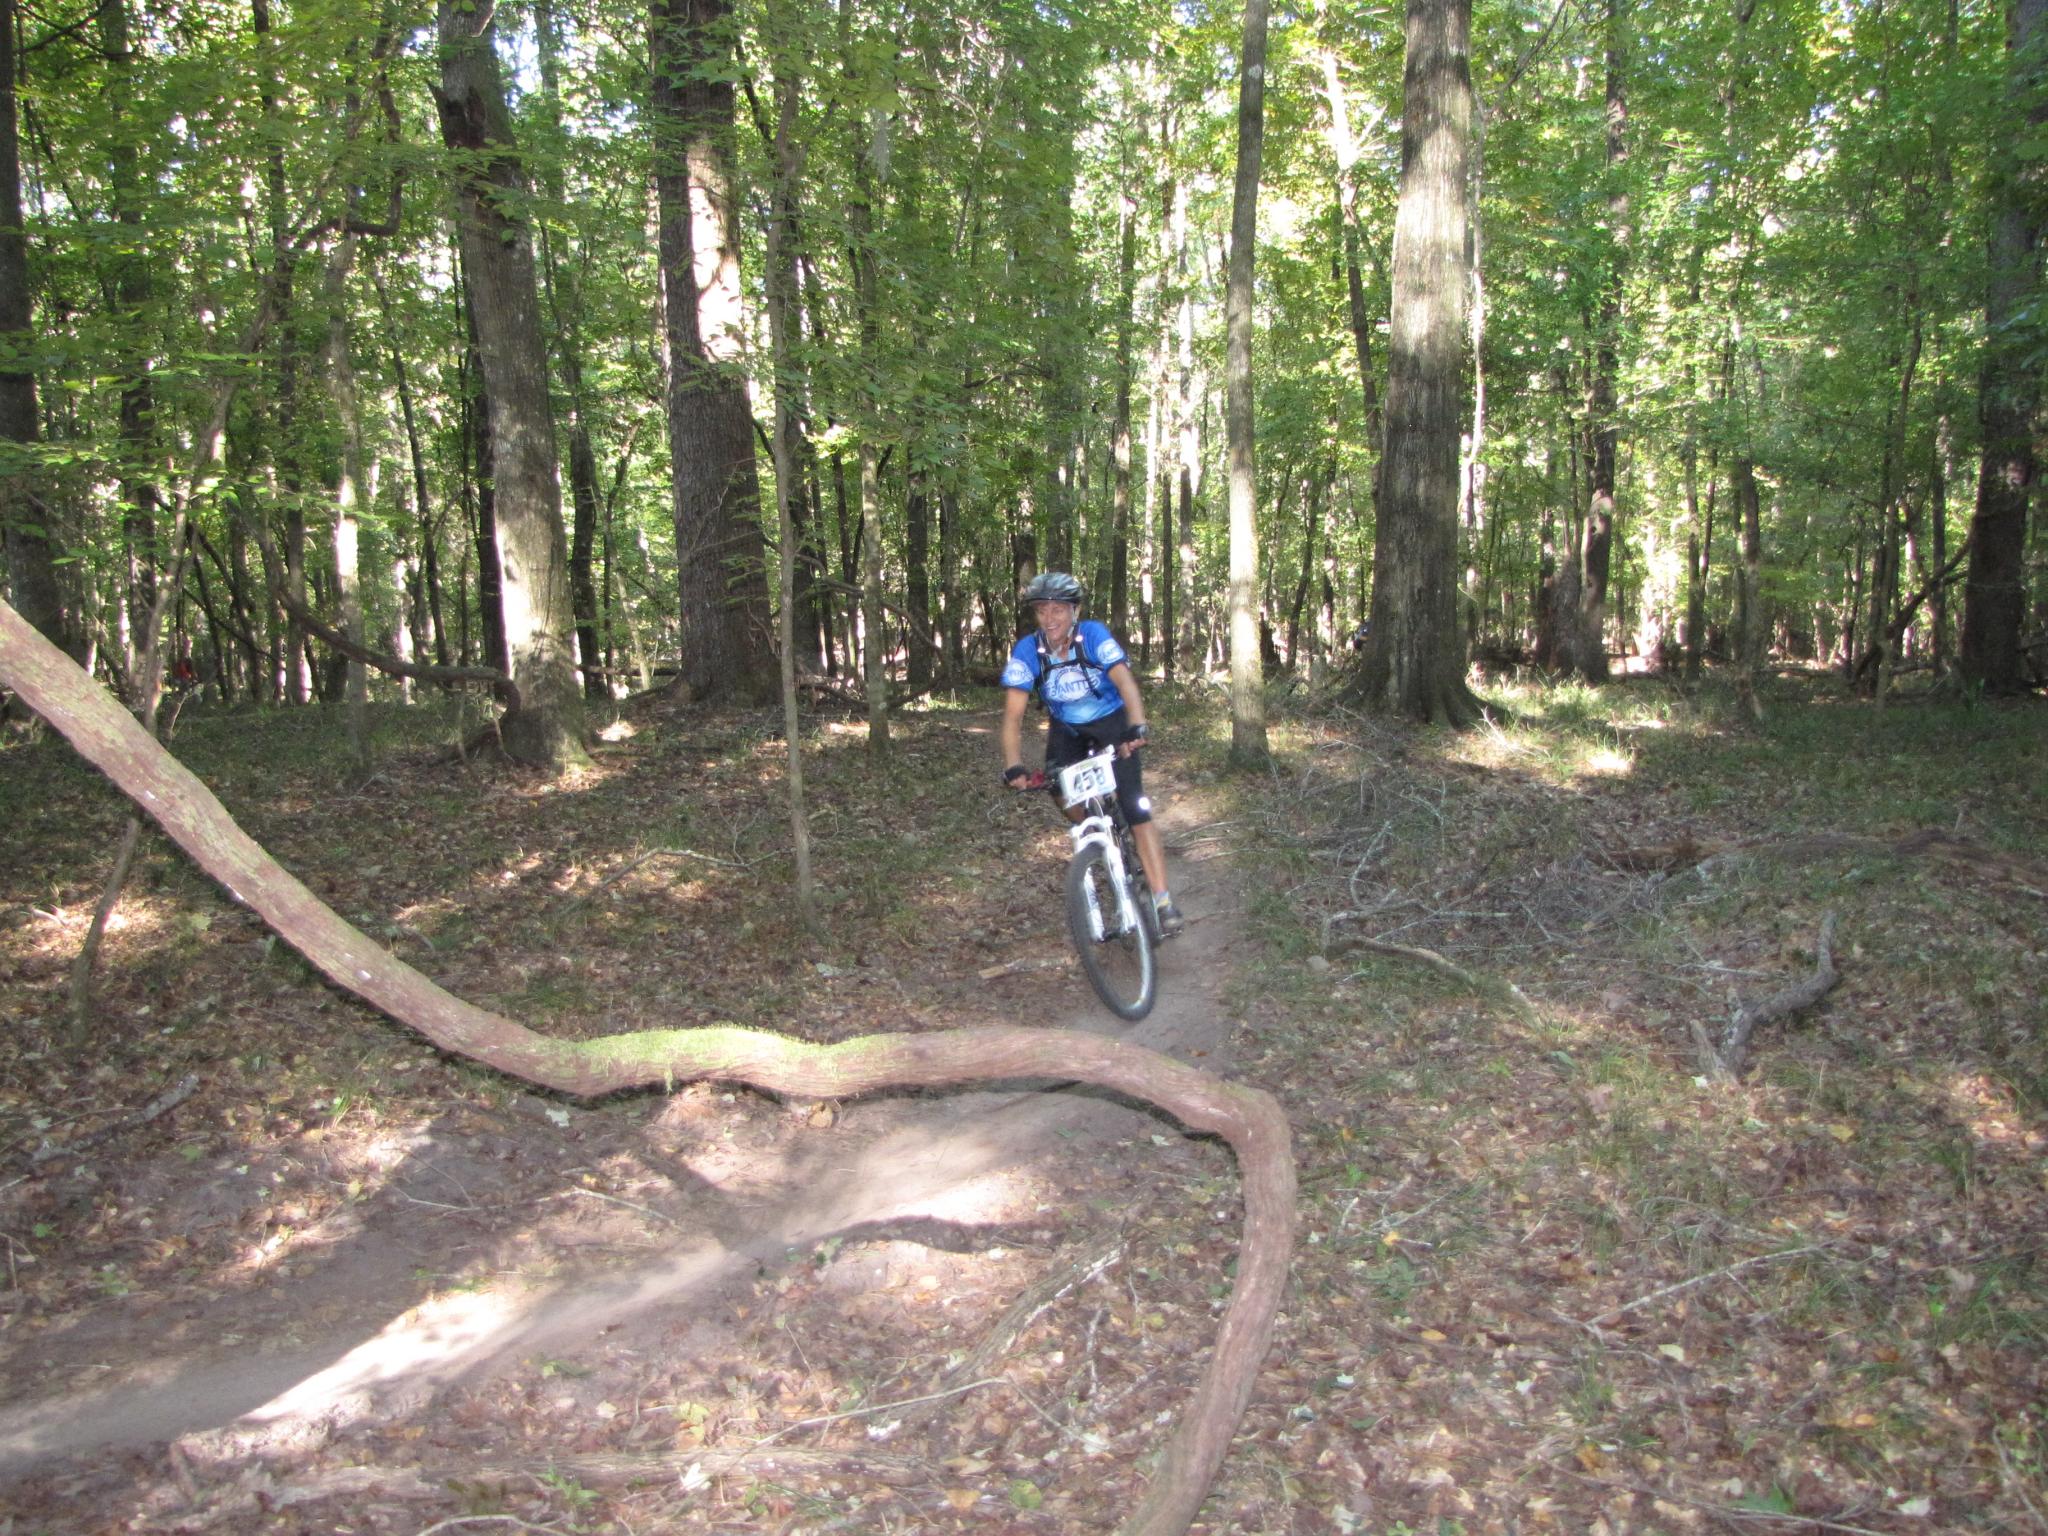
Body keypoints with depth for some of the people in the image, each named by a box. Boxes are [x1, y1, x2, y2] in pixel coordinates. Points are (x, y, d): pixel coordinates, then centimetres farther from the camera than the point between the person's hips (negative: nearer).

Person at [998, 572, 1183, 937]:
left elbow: (1125, 681, -39)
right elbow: (1013, 715, -24)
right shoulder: (1026, 651, -22)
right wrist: (1013, 766, -38)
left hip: (1112, 723, -3)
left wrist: (1136, 728, -57)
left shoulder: (1094, 635, -26)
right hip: (1067, 729, 3)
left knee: (1136, 808, -15)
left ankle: (1163, 903, -14)